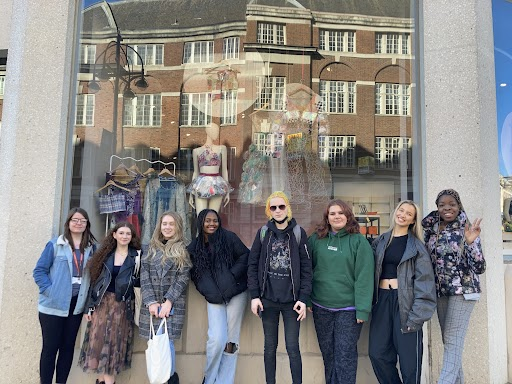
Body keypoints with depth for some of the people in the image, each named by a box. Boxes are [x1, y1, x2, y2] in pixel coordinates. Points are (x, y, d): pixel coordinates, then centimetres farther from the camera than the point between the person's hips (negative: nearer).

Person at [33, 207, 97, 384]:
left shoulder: (91, 248, 5)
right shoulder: (55, 244, -4)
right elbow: (39, 270, -5)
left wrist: (87, 296, 2)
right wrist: (50, 290, -14)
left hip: (76, 305, 4)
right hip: (53, 305, -3)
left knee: (68, 347, 12)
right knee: (50, 347, 4)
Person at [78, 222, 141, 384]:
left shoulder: (136, 256, 0)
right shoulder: (105, 254, 6)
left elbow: (140, 281, 1)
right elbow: (95, 281, 6)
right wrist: (89, 305, 2)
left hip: (122, 304, -2)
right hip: (102, 302, 2)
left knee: (115, 342, 1)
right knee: (98, 340, 1)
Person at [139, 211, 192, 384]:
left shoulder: (183, 250, 4)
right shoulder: (151, 249, 11)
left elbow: (183, 278, -3)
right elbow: (144, 276, 4)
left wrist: (168, 302, -12)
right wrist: (151, 302, -8)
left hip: (173, 304, -3)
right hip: (151, 303, 3)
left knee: (166, 342, -8)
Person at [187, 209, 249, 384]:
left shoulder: (229, 237, 0)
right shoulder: (195, 246, 9)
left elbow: (245, 255, 0)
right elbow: (194, 273, 13)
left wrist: (233, 274, -10)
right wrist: (207, 291, 1)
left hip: (236, 294, -1)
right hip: (214, 298, 1)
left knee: (231, 340, 3)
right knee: (217, 339, -11)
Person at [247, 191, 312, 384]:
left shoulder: (298, 233, -1)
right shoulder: (263, 232, 3)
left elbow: (306, 268, -2)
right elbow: (253, 264, 3)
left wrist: (303, 298, -8)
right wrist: (254, 295, -3)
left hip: (291, 300, -1)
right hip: (267, 299, 2)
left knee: (293, 348, 2)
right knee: (270, 347, 12)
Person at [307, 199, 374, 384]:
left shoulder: (358, 241, -7)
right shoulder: (316, 239, 2)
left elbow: (364, 277, -10)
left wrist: (363, 309, -14)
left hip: (348, 308, -3)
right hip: (321, 307, 3)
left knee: (345, 355, 3)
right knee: (327, 353, 16)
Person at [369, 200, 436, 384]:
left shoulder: (416, 246, -1)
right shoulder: (380, 242, 11)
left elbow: (424, 281, -6)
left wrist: (417, 314, -14)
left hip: (405, 300, -4)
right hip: (382, 299, 4)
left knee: (408, 356, 0)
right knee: (377, 353, 5)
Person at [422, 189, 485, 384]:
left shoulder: (467, 230, -9)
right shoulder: (431, 230, 4)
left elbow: (479, 267, -14)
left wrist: (471, 242, -28)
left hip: (463, 290, -5)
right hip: (440, 291, 5)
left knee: (452, 341, -6)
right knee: (449, 341, 12)